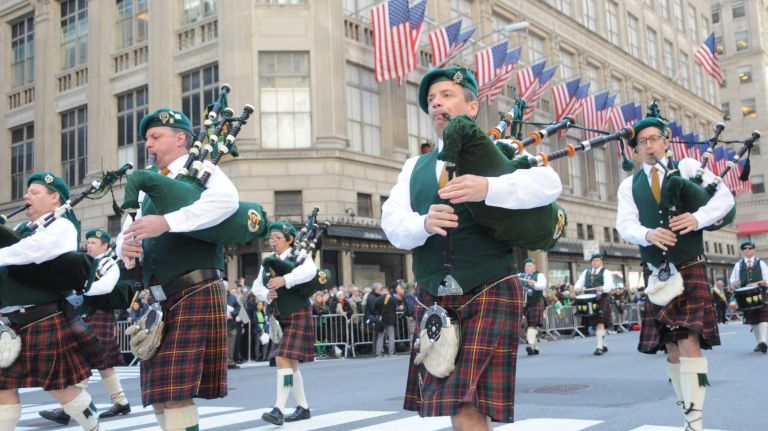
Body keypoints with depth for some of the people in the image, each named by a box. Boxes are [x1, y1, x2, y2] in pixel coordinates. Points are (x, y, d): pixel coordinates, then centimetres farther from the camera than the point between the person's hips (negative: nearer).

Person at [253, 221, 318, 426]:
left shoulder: (300, 256, -7)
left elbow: (310, 271, -28)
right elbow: (257, 286, 8)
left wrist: (285, 280, -36)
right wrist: (266, 295, -13)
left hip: (298, 317, -7)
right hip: (279, 319, 7)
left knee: (284, 360, -16)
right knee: (289, 363, 11)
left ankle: (279, 410, -16)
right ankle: (303, 408, 22)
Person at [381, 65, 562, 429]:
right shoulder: (414, 167, 15)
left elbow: (549, 184, -16)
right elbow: (392, 223, 0)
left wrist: (488, 188, -31)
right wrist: (425, 223, -22)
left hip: (488, 296, -5)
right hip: (433, 301, 5)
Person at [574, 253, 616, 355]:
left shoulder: (605, 272, 2)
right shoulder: (586, 272, 18)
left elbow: (609, 284, -13)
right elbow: (579, 282, 13)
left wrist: (603, 288, -34)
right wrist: (577, 288, -11)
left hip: (602, 300, -5)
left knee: (600, 323, -13)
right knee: (594, 324, 10)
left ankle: (600, 347, -13)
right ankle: (604, 345, 25)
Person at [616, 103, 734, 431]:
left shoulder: (687, 167, 4)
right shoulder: (629, 185, 9)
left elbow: (725, 197, -3)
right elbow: (625, 225, -3)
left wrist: (698, 218, -22)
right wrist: (648, 234, -25)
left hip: (690, 269, -3)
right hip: (656, 274, 3)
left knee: (688, 341, -14)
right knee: (670, 347, 6)